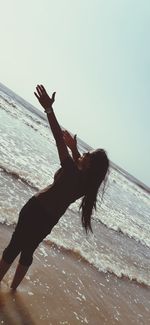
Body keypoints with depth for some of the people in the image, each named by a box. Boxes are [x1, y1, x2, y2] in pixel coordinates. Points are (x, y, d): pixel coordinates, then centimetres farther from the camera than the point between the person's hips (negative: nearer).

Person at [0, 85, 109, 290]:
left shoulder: (72, 172, -24)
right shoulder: (88, 182, -4)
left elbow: (60, 139, -29)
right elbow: (80, 165, 20)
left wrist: (49, 109, -30)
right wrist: (74, 148, 25)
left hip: (35, 209, -7)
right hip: (50, 220, 7)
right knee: (28, 251, 22)